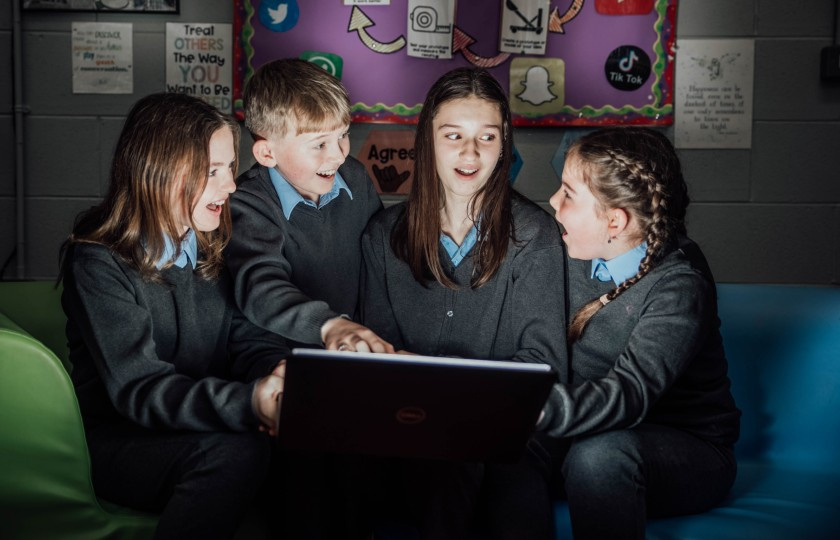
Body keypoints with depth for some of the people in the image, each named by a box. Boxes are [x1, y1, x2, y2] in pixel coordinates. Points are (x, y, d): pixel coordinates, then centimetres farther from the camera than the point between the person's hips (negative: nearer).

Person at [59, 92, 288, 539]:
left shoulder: (211, 249, 7)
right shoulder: (98, 264, -12)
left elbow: (243, 335, 1)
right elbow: (138, 389, -21)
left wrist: (280, 374, -25)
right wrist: (247, 402, -38)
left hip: (206, 428, 5)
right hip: (118, 441, -5)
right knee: (235, 452, -34)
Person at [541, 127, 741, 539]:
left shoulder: (678, 285, -20)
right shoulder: (574, 256, 1)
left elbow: (631, 393, -33)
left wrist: (537, 408, -48)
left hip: (685, 449, -5)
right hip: (590, 433, 5)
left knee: (598, 455, -37)